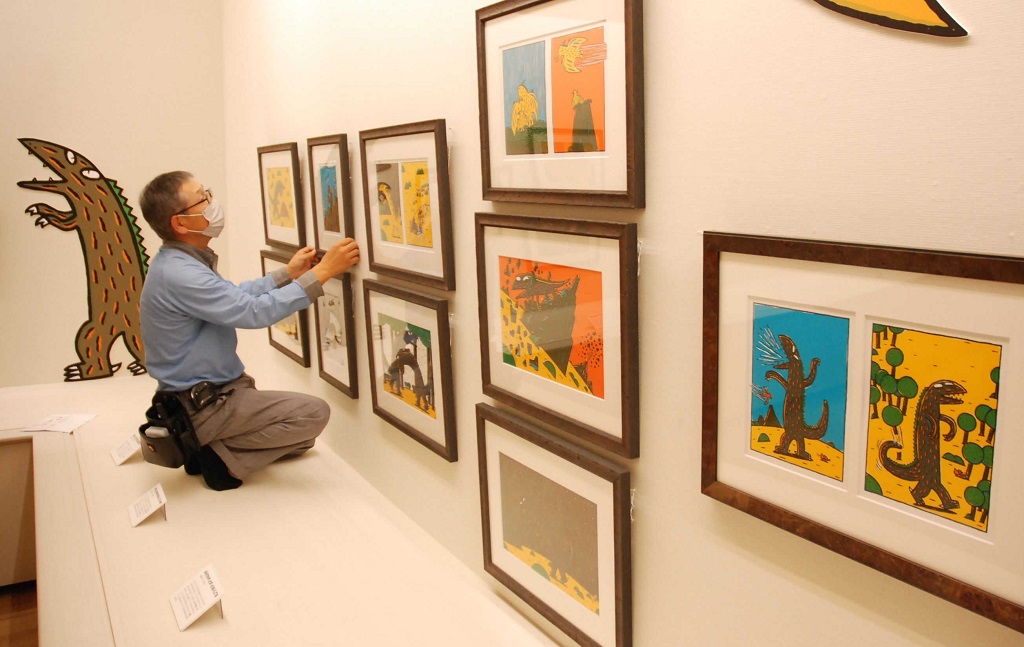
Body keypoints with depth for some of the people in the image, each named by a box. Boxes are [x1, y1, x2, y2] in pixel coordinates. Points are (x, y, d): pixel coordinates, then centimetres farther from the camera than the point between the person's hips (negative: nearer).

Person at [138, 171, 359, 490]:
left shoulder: (177, 262, 5)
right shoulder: (179, 275, -27)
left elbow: (235, 296, 15)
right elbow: (255, 312, -30)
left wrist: (288, 273, 9)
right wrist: (322, 272, -26)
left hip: (207, 391, 10)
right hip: (203, 406, -10)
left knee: (301, 436, 17)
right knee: (314, 413, -16)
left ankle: (209, 445, 14)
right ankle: (223, 458, -5)